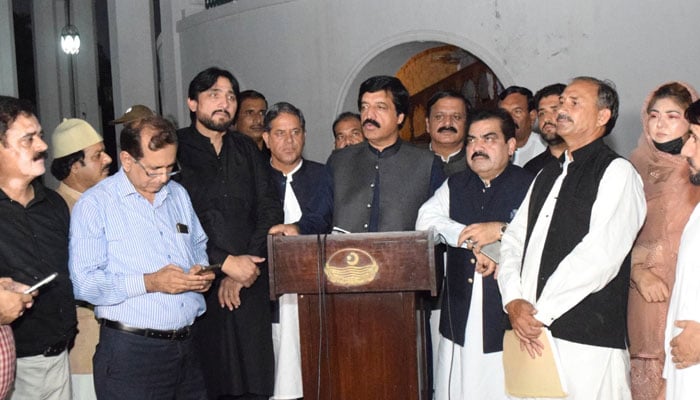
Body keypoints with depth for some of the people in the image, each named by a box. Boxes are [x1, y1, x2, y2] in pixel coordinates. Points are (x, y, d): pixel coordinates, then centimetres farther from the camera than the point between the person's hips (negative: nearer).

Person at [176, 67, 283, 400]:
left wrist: (246, 267, -4)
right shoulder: (175, 148, 1)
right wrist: (225, 262, -11)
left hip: (249, 285, 4)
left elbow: (270, 210, 8)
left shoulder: (246, 150, 16)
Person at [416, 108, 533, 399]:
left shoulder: (529, 187, 1)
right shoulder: (455, 186, 16)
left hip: (508, 317, -4)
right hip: (459, 320, 4)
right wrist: (473, 237, -10)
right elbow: (425, 221, 0)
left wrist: (501, 231, -20)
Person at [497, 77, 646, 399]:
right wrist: (514, 301, -5)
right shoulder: (548, 175, 19)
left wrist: (539, 313, -13)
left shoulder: (617, 172, -4)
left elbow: (600, 254, -15)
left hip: (588, 339, -6)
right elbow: (514, 239, 12)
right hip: (532, 335, 6)